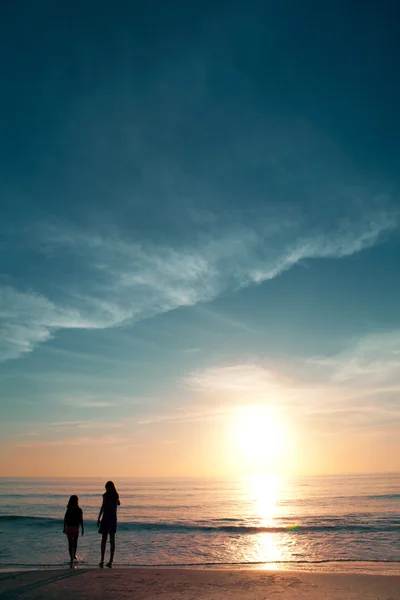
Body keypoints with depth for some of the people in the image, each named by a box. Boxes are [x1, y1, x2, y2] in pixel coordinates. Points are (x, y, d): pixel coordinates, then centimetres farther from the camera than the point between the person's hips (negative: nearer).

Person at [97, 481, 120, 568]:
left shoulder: (106, 495, -8)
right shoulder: (116, 495, 8)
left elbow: (103, 507, -15)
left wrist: (99, 518, -11)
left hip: (106, 518, -5)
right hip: (113, 518, 5)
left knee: (104, 540, -1)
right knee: (112, 540, 7)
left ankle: (102, 561, -5)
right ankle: (110, 561, 7)